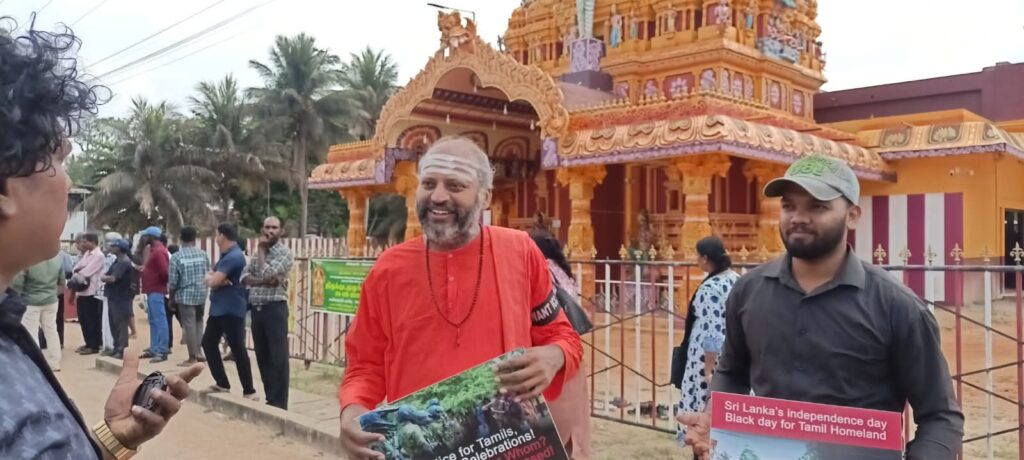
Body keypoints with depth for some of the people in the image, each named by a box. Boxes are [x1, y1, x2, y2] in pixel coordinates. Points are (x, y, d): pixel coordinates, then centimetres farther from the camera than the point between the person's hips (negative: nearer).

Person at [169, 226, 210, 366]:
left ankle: (193, 357, 5)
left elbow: (173, 282, -8)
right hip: (201, 294, 4)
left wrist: (171, 297, 8)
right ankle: (198, 352, 18)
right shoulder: (203, 254, 1)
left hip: (185, 295, -4)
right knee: (198, 322, 19)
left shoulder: (176, 257, -9)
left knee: (189, 325, 1)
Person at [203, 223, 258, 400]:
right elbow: (209, 278, 11)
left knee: (237, 349, -8)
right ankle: (222, 383, 22)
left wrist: (213, 278, 0)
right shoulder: (225, 256, 17)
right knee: (208, 343, 14)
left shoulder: (234, 256, -18)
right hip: (218, 308, 11)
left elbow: (213, 281, -23)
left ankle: (249, 390, -2)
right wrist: (213, 278, -11)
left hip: (231, 310, -11)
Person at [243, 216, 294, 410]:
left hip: (275, 309, -7)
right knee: (262, 356, 11)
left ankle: (279, 403, -1)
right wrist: (264, 281, -14)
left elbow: (266, 273, -18)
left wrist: (261, 250, -4)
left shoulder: (284, 252, -5)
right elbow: (245, 277, 4)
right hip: (256, 309, 7)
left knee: (278, 357, -6)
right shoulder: (258, 252, 15)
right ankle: (270, 399, 21)